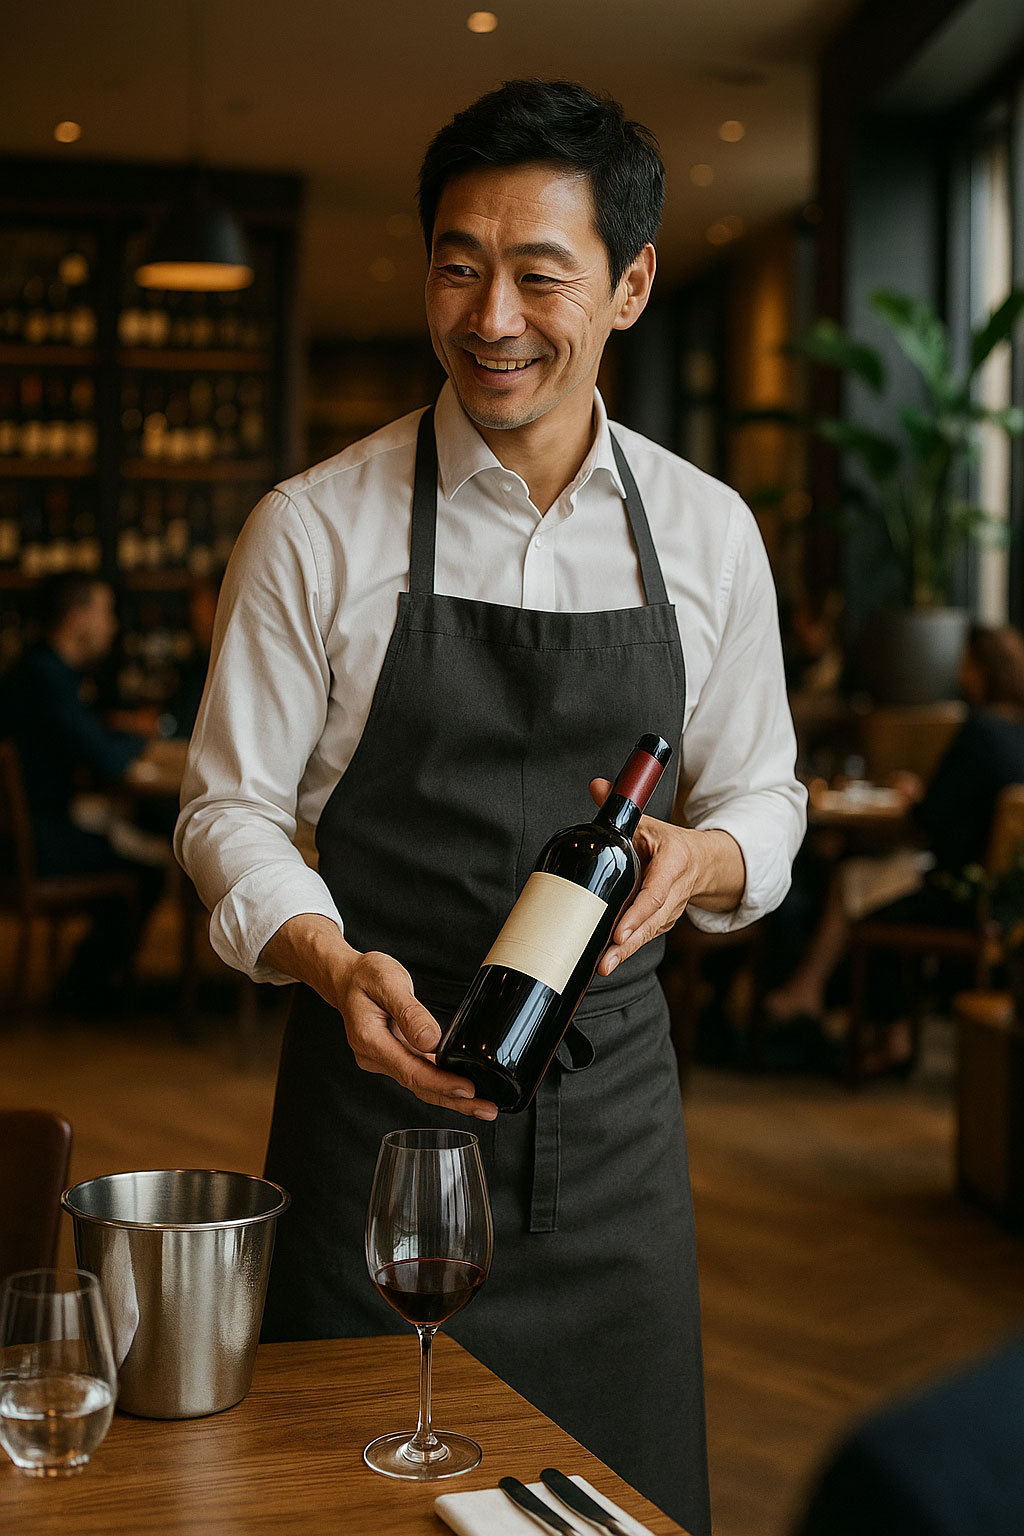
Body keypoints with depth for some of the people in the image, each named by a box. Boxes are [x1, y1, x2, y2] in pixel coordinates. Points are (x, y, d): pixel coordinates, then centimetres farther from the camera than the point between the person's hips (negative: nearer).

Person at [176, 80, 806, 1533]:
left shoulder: (708, 533, 2)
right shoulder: (314, 530, -6)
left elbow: (761, 798, 10)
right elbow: (230, 806, -2)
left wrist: (703, 857, -14)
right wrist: (334, 965, -21)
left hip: (611, 1096, 2)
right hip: (380, 1085, -2)